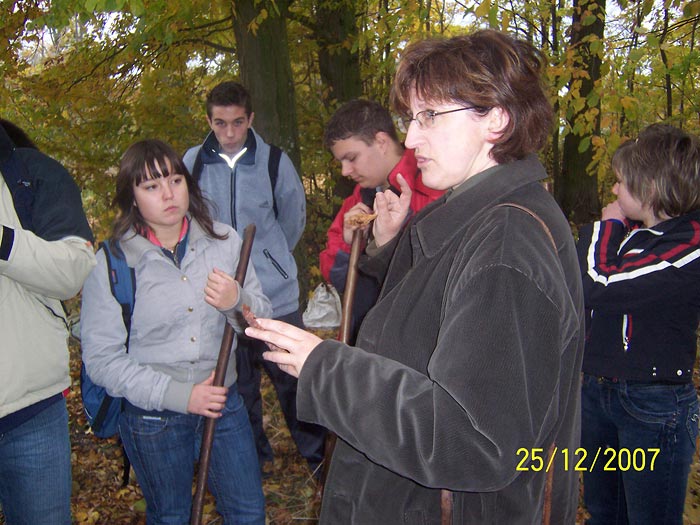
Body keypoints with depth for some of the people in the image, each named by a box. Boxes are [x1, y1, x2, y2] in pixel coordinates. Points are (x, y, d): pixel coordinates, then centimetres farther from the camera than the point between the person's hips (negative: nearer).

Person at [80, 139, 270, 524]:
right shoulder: (110, 263, -11)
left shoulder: (223, 240, -3)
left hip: (224, 401, 3)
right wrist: (178, 394, -21)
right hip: (152, 416, -2)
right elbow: (102, 360, -12)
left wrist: (238, 301, -23)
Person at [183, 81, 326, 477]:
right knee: (237, 379, 14)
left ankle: (318, 454, 21)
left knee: (291, 375, 5)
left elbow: (294, 219, 9)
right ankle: (255, 455, 32)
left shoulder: (274, 160, -6)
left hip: (275, 291, -2)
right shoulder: (193, 162, -2)